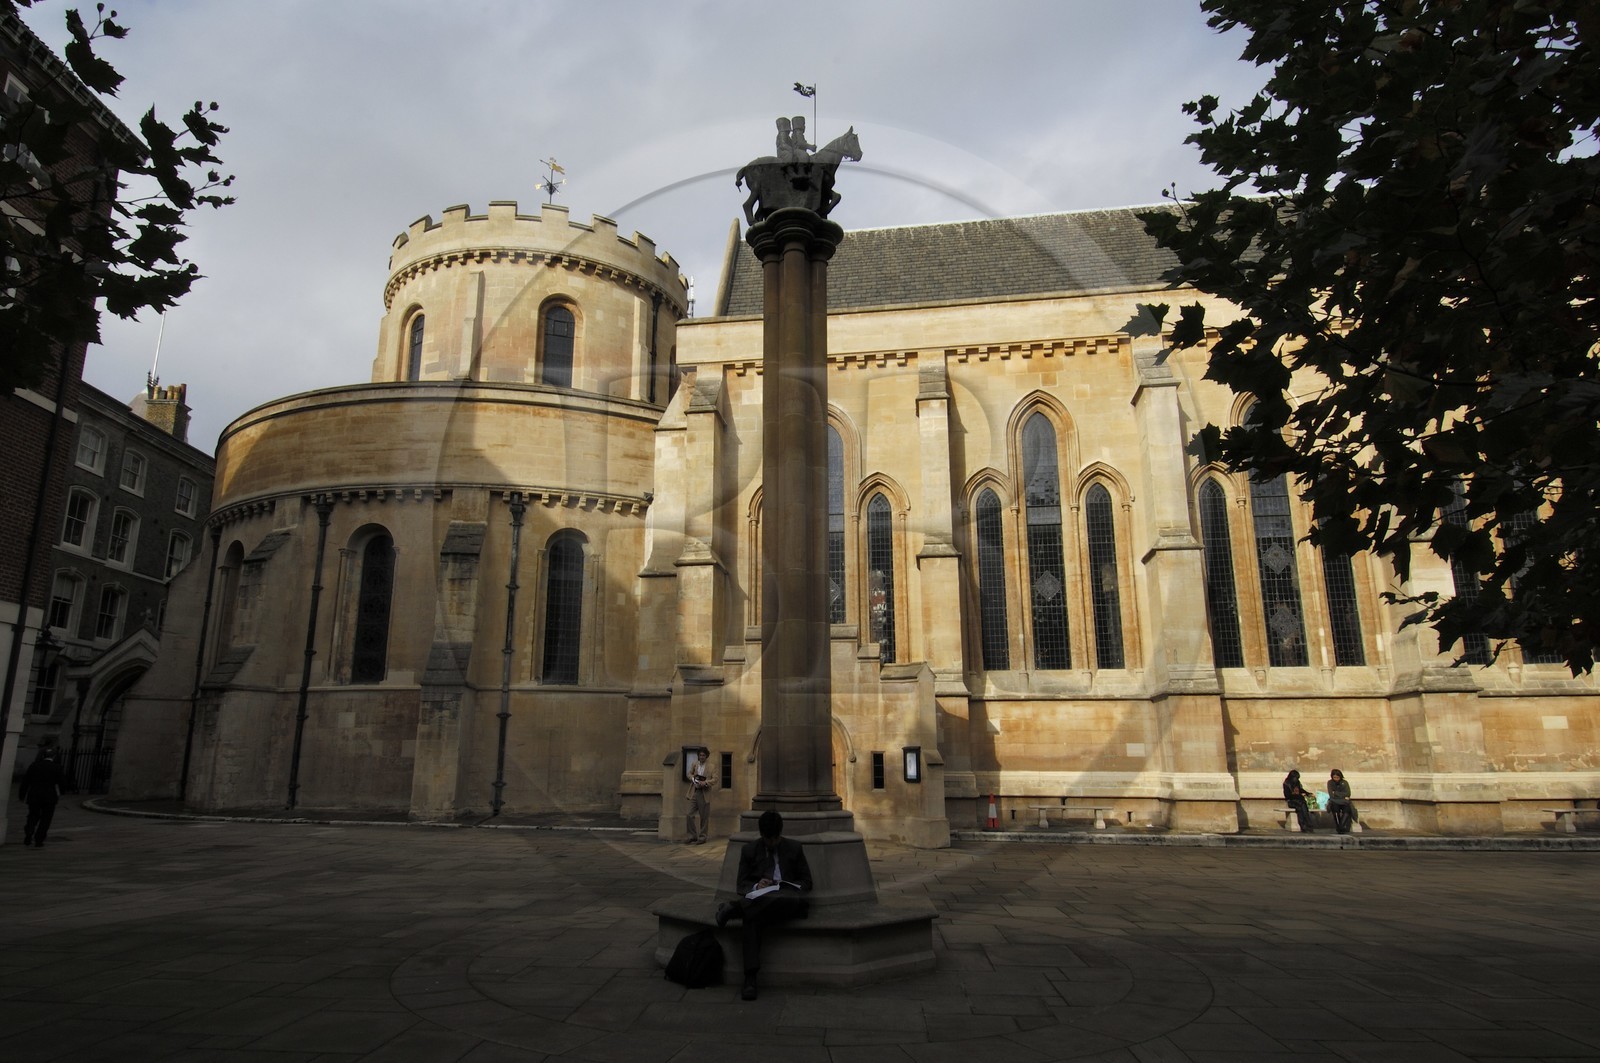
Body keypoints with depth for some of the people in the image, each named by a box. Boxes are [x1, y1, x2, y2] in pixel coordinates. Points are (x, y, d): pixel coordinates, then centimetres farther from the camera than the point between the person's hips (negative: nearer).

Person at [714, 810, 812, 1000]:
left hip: (787, 897, 0)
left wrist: (788, 887, -7)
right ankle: (750, 979, -43)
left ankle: (735, 908, -37)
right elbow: (741, 883, 13)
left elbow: (806, 882, 15)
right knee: (752, 920, -39)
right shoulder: (749, 849, 15)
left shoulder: (794, 848, 14)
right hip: (758, 897, 0)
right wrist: (756, 886, -10)